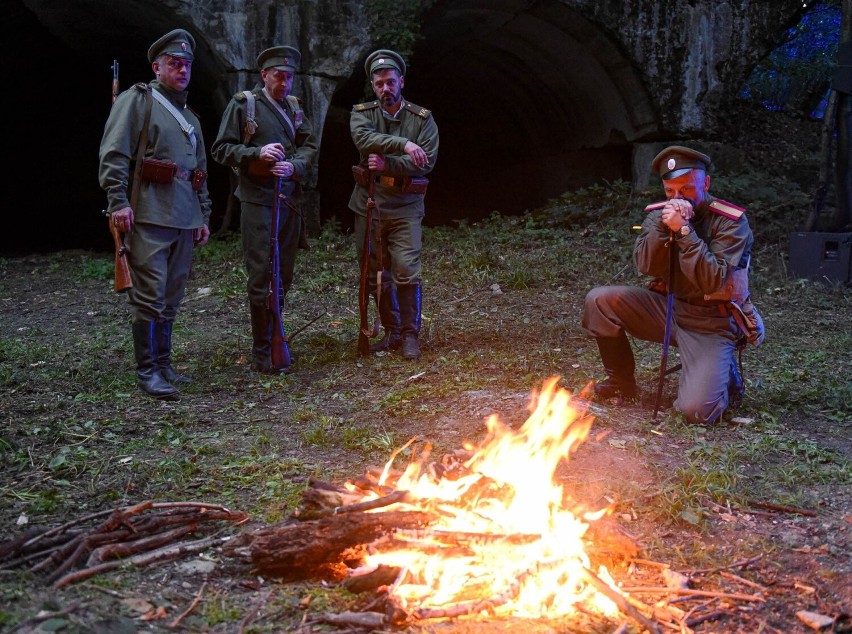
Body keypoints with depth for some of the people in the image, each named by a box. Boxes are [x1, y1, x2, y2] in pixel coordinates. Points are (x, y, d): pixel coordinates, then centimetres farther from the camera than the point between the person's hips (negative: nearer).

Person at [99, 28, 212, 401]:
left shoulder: (189, 117, 23)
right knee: (150, 296, -8)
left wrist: (204, 216, 19)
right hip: (148, 216, -7)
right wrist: (118, 202, -18)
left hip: (184, 220, 7)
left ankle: (163, 363, 19)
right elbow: (113, 154, -10)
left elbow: (200, 172, 25)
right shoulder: (136, 100, 0)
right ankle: (147, 371, -2)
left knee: (171, 298, 10)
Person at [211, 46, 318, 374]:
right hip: (258, 200, -5)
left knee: (283, 276, 10)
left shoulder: (294, 108, 15)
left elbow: (309, 147, 8)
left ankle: (274, 340, 23)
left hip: (290, 201, 6)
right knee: (262, 276, -6)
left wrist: (293, 167, -13)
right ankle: (262, 354, 0)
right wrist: (258, 153, -18)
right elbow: (221, 149, -3)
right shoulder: (243, 104, -1)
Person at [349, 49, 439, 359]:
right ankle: (391, 333, 23)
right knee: (375, 275, 9)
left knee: (406, 272, -11)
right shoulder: (362, 113, 5)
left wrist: (387, 164, -19)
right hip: (369, 206, 3)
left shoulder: (422, 118, 2)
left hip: (405, 208, -2)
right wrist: (403, 144, -28)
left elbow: (427, 161, -9)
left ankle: (409, 336, 2)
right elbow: (363, 138, -19)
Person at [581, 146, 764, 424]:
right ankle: (622, 382, 5)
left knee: (696, 410, -22)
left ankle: (725, 375, 16)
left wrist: (684, 230, -29)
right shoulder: (660, 213, 0)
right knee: (599, 300, -15)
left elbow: (712, 281, -26)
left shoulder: (731, 221, -14)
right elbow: (645, 266, -13)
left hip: (711, 321, -5)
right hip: (666, 306, 5)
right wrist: (664, 227, -26)